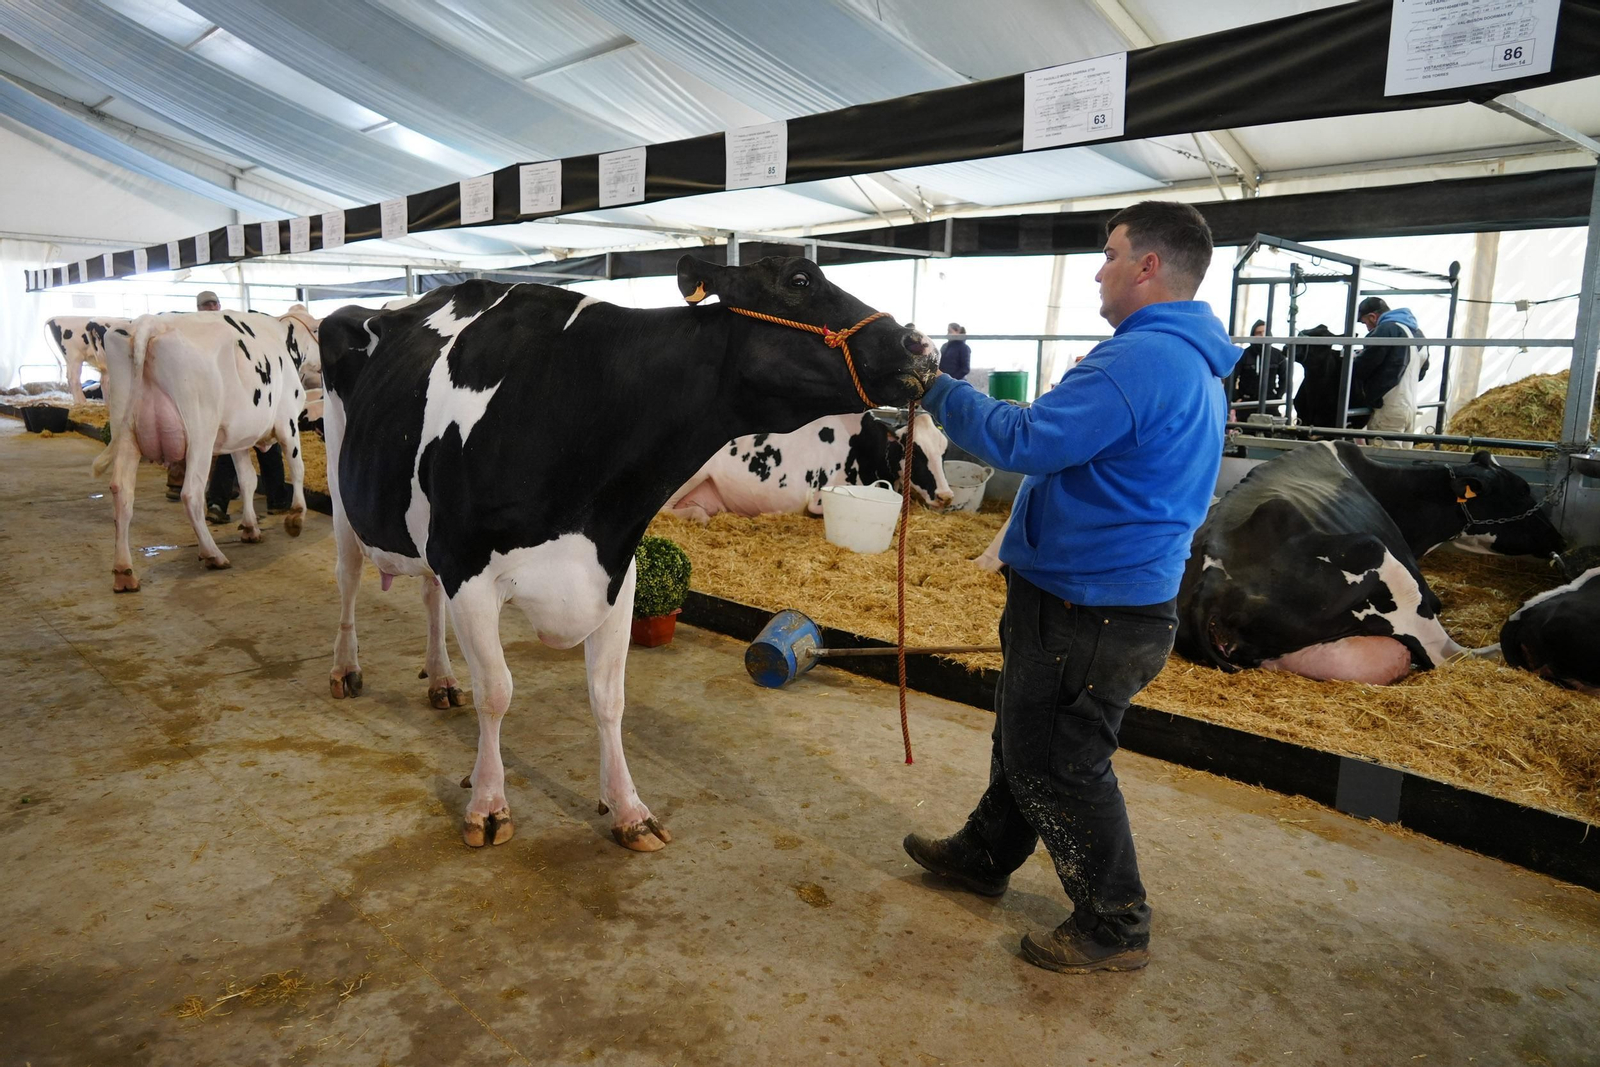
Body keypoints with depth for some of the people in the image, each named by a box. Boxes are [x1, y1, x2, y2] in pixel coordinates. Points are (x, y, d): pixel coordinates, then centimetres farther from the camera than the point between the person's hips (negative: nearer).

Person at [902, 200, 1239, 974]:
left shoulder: (1140, 359, -22)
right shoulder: (1193, 364, 13)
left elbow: (1024, 442, -25)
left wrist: (940, 391, -13)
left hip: (1091, 610, -10)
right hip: (1118, 593, 10)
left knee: (1058, 764, 3)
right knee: (1026, 734, 23)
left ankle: (1115, 928, 20)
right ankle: (984, 855, 42)